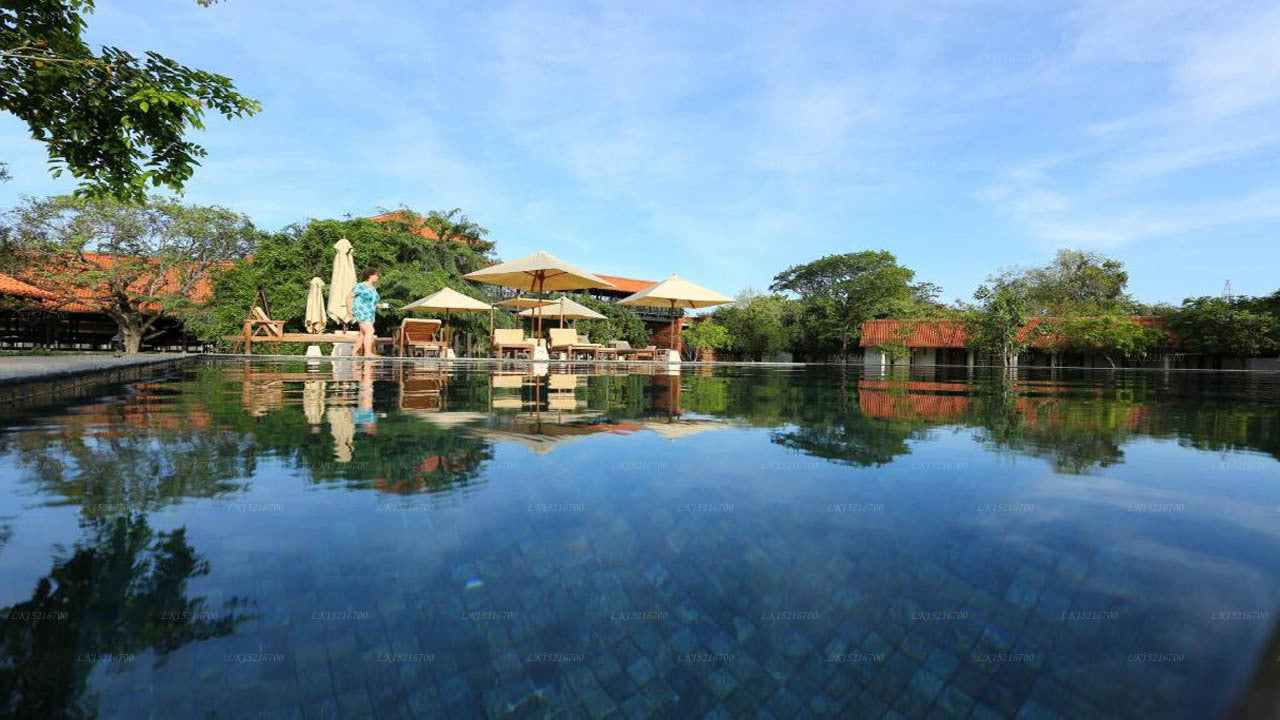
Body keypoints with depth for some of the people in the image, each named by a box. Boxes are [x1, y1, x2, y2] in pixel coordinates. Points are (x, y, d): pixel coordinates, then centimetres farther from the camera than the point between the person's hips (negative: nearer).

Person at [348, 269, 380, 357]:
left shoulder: (373, 289, 17)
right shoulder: (360, 286, -7)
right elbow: (349, 297, -6)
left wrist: (377, 306, 12)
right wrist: (350, 310, -11)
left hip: (370, 314, 9)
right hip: (361, 313, -8)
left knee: (363, 335, 8)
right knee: (370, 331, -21)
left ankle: (355, 353, 16)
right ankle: (368, 353, -24)